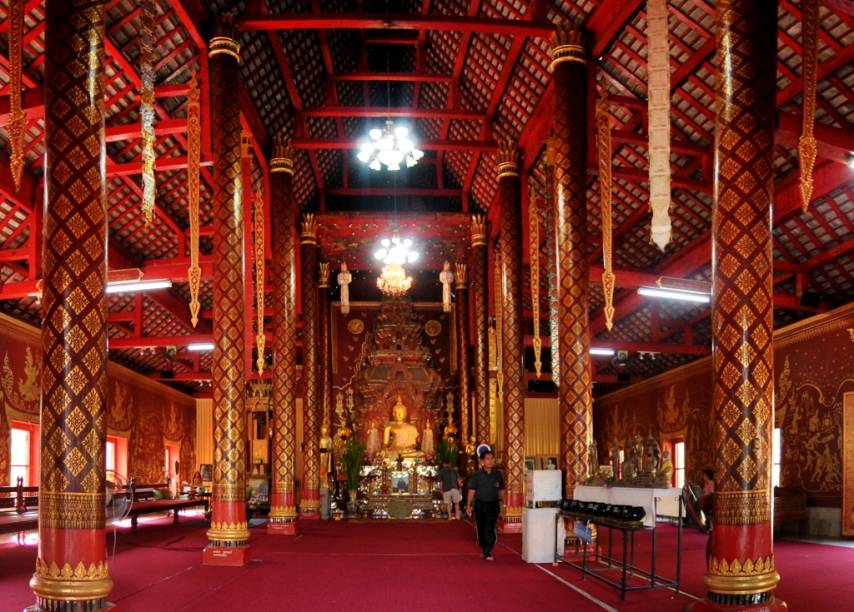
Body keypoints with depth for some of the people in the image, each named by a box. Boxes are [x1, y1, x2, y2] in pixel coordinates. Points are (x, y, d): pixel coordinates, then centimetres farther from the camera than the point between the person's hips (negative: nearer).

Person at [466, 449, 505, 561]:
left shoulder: (498, 474, 1)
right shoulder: (476, 474, -5)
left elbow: (501, 490, 11)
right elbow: (471, 490, -2)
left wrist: (503, 502, 10)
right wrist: (468, 505, -3)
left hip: (493, 504, 0)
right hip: (480, 504, 0)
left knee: (490, 528, -12)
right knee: (481, 528, 10)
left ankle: (488, 552, -11)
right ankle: (484, 549, 28)